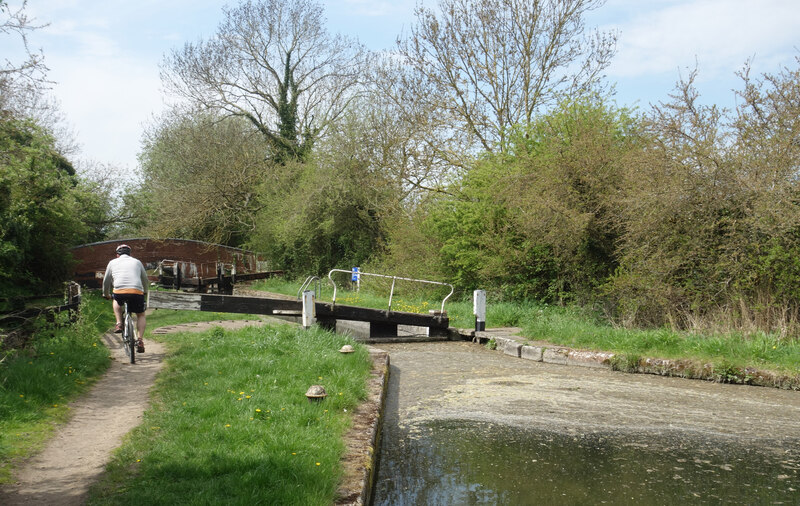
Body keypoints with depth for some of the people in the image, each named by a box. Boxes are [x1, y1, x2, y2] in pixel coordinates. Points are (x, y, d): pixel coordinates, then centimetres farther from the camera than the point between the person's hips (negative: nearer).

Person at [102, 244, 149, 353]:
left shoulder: (113, 262, 21)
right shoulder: (137, 262, 23)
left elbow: (106, 281, 28)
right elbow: (145, 280, 32)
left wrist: (106, 294, 46)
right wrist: (145, 292, 51)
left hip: (119, 291, 0)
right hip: (137, 291, 0)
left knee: (116, 301, 37)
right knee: (141, 315, 21)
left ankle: (119, 323, 19)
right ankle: (140, 340, 4)